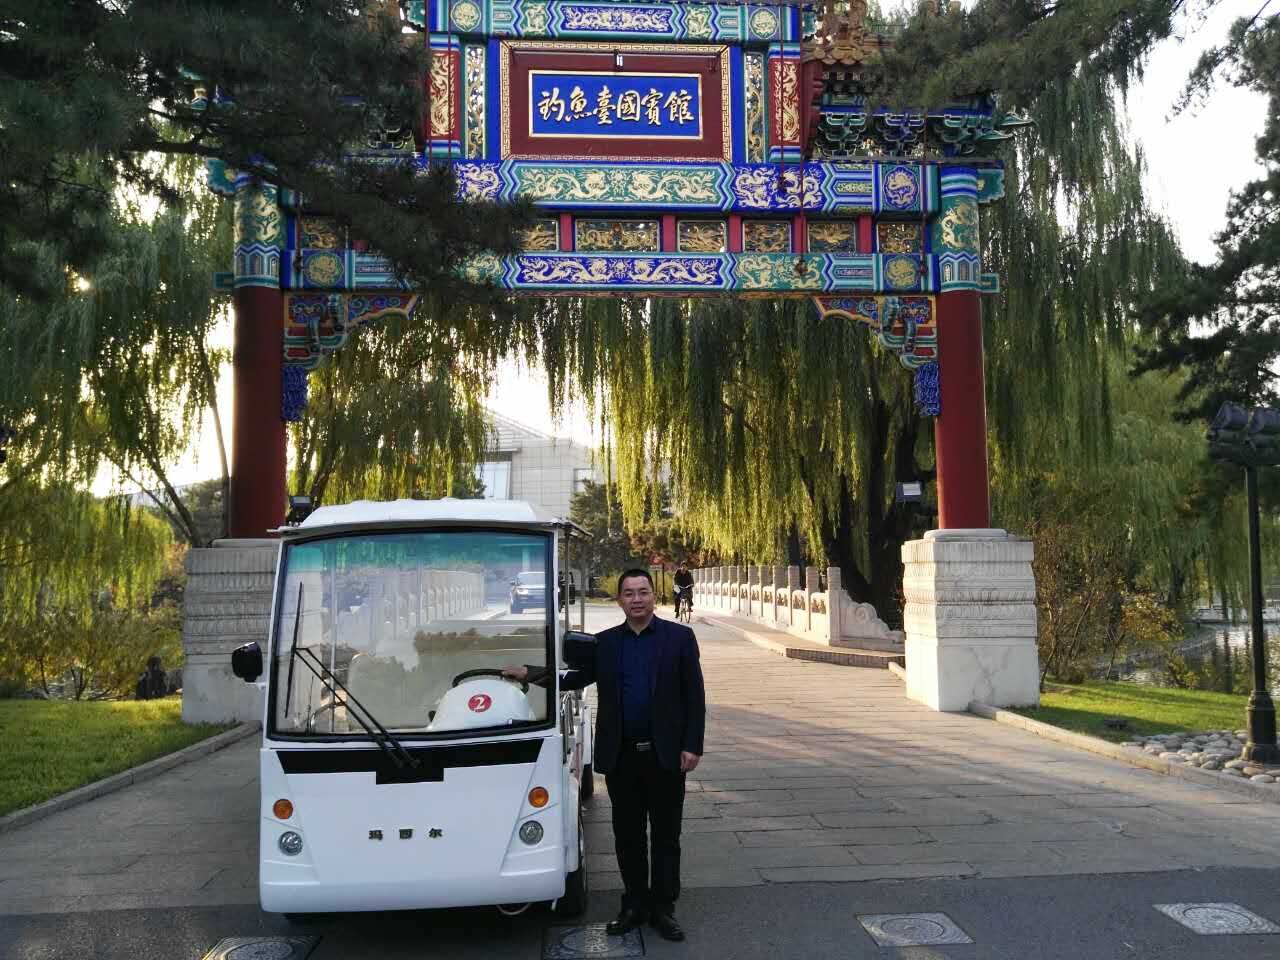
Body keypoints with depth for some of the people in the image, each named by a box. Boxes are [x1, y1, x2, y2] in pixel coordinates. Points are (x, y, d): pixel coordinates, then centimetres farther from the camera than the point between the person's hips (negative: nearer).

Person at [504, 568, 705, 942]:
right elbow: (576, 677, 9)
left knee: (666, 835, 8)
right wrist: (530, 674, -2)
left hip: (665, 754, -2)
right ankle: (634, 905, 26)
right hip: (621, 756, 2)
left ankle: (663, 908, 21)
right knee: (628, 835, 11)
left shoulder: (679, 637, -2)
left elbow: (694, 695, -4)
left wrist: (692, 745, -9)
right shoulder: (604, 642, 6)